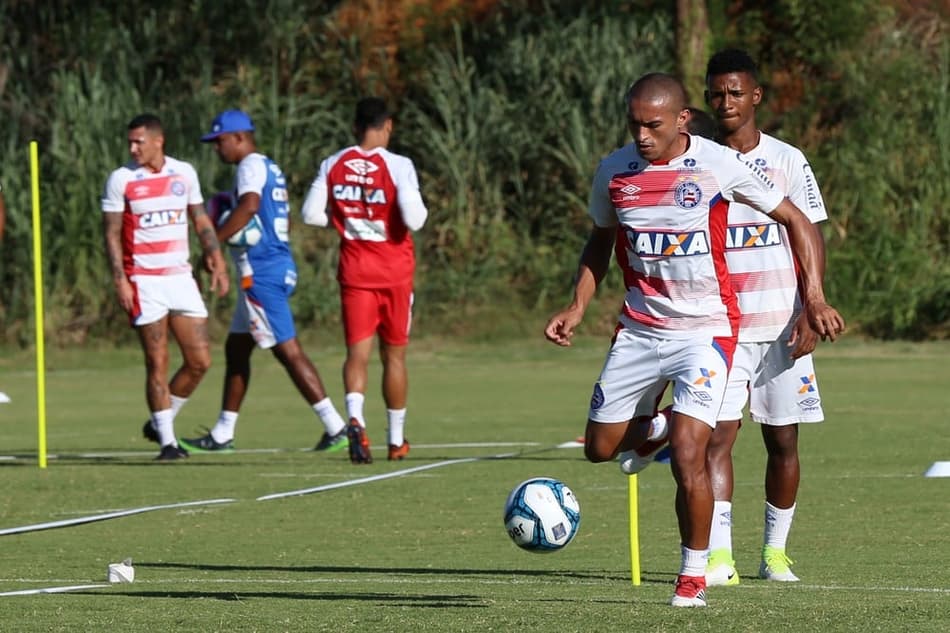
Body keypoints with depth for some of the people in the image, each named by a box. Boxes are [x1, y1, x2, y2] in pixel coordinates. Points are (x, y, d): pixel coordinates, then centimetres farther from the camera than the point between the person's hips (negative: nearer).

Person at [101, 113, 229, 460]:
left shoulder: (184, 173, 7)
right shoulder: (121, 179, -3)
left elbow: (200, 220, 16)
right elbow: (112, 234, -3)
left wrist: (217, 260, 7)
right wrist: (120, 280, -12)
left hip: (180, 276, 4)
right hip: (144, 281, -4)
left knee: (200, 362, 0)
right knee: (157, 364, -5)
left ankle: (159, 423, 18)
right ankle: (167, 440, 3)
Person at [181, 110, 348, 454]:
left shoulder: (251, 166, -10)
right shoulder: (272, 169, 20)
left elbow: (249, 206, -29)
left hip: (262, 272, -11)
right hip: (279, 267, 11)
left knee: (288, 351, -10)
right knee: (236, 349, 15)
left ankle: (336, 428, -12)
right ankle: (222, 434, 21)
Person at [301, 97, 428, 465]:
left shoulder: (333, 166, -1)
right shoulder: (397, 166, -12)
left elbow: (311, 214, -1)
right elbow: (413, 219, -20)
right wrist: (420, 210, 2)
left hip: (354, 269, 2)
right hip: (394, 270, -2)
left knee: (358, 352, -2)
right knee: (394, 355, 11)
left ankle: (355, 419, -30)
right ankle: (396, 440, 20)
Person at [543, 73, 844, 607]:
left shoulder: (720, 166, -13)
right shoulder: (614, 172, -2)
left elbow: (797, 223, -2)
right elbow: (600, 243, 17)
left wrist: (814, 297, -11)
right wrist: (577, 308, 3)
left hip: (706, 328, -4)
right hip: (640, 330, 5)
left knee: (687, 454, -17)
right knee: (601, 447, 7)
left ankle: (694, 577, 0)